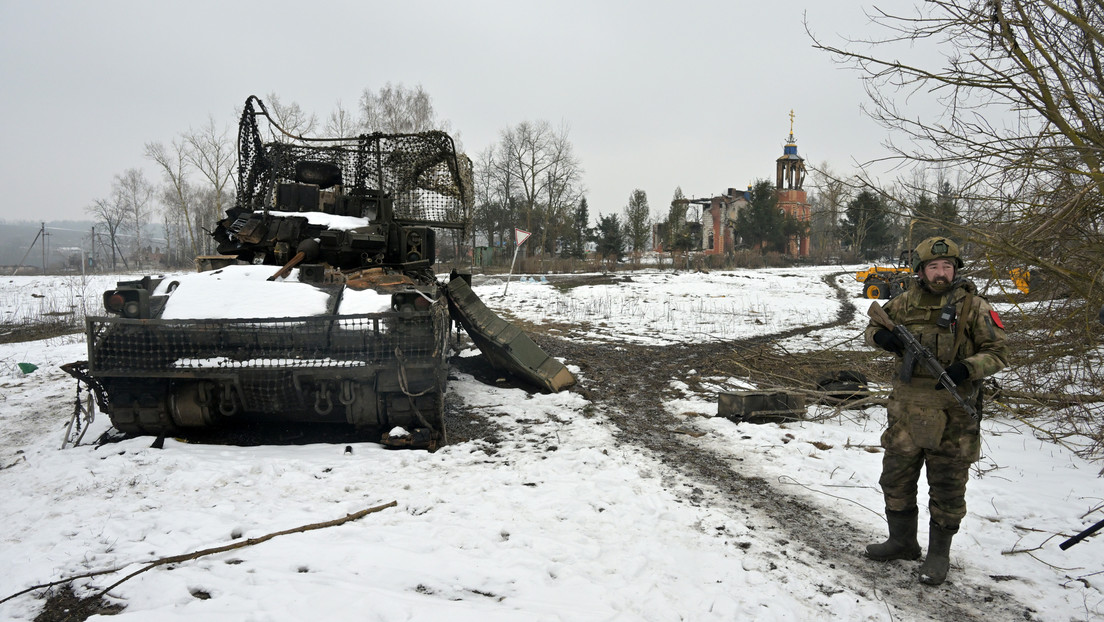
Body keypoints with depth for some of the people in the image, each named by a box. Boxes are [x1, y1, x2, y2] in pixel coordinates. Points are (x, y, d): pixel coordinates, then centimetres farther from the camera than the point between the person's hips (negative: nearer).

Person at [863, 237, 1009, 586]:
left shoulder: (973, 306, -5)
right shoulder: (907, 302, 5)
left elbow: (998, 353, -4)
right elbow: (872, 328, 18)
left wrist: (967, 368, -22)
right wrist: (880, 336, -6)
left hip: (952, 414, -4)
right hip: (907, 409, 4)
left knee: (947, 487, 5)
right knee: (896, 478, 14)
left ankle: (939, 553, 22)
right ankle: (902, 542, 32)